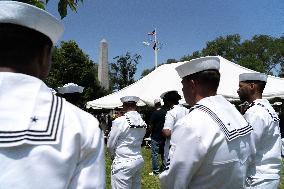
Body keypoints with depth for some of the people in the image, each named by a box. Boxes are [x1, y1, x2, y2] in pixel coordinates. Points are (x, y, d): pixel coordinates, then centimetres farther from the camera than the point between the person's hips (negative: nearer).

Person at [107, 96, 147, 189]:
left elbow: (110, 145, -7)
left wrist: (114, 155, 11)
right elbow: (139, 141, 6)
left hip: (123, 163, -6)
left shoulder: (119, 121, -16)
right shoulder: (143, 122, -1)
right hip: (139, 160, 6)